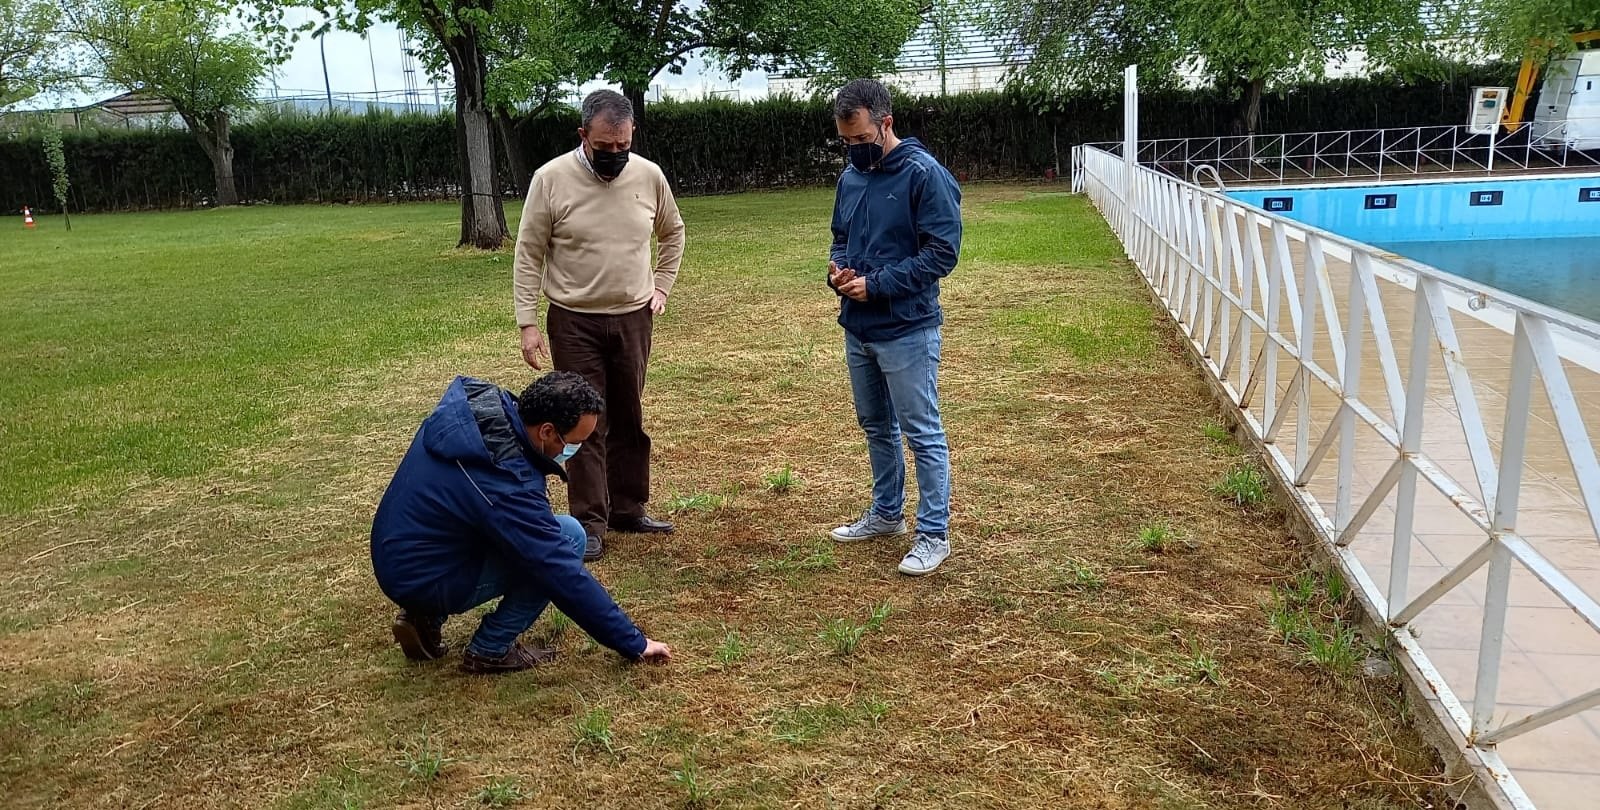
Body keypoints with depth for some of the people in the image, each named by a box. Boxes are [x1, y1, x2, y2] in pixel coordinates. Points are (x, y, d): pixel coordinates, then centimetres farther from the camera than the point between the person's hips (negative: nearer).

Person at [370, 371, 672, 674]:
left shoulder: (473, 400, -9)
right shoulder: (507, 485, -30)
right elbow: (565, 575, -24)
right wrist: (635, 644, -14)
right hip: (424, 579, -8)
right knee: (568, 537, -14)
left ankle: (428, 616, 16)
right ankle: (490, 650, -2)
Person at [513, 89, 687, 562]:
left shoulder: (649, 176, -2)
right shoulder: (552, 179, -10)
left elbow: (673, 233, 17)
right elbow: (529, 253, -5)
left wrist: (662, 286, 8)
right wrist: (528, 322, -9)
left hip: (633, 319, 3)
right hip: (574, 322, -3)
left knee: (629, 420, 13)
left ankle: (629, 509, 27)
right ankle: (589, 523, 10)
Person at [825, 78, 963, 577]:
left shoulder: (924, 174, -14)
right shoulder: (850, 177, 9)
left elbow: (943, 251, -17)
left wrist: (878, 283, -20)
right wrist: (837, 269, -2)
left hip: (906, 330, -8)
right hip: (857, 328, 8)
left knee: (922, 433, 0)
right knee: (876, 426, 19)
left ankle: (934, 534, 10)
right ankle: (886, 514, 35)